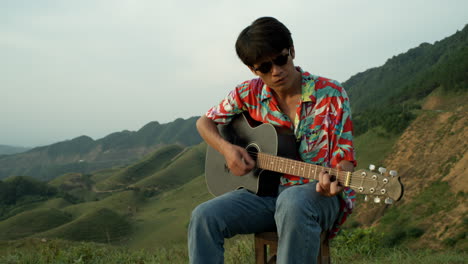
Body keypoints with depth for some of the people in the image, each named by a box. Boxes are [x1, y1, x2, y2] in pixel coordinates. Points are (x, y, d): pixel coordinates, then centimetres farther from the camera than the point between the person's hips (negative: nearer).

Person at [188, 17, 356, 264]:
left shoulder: (331, 94, -6)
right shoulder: (249, 94, 2)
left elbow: (344, 156, -5)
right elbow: (204, 122, 14)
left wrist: (335, 182, -29)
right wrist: (225, 148, -8)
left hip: (318, 192, -3)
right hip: (267, 189, 3)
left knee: (292, 203, -40)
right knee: (204, 216, -22)